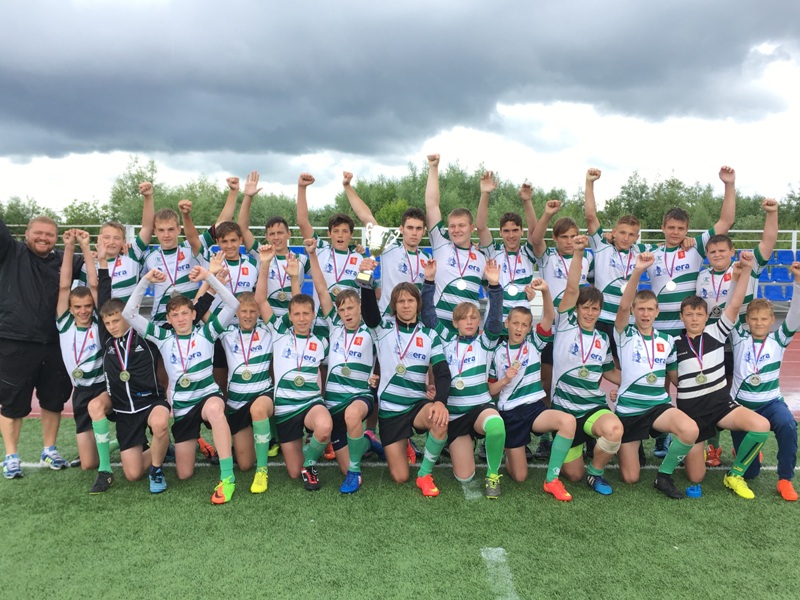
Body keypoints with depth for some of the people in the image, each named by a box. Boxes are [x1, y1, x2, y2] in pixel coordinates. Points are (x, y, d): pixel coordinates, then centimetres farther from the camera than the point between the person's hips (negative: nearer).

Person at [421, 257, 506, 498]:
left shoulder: (485, 342, 4)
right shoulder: (447, 340, 9)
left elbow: (495, 320, -13)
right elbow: (428, 315, 2)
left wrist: (494, 285, -25)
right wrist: (429, 281, -8)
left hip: (481, 406, -2)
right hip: (453, 412, 2)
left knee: (496, 424, -40)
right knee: (464, 477, -1)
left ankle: (493, 475, -12)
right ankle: (465, 443, 35)